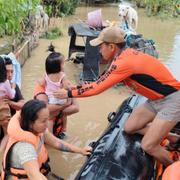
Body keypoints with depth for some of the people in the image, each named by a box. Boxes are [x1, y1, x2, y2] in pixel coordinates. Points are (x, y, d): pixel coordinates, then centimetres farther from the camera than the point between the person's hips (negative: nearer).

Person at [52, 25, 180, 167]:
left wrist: (69, 93, -9)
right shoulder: (126, 55, 1)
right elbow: (103, 82, 8)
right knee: (129, 127, 10)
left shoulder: (125, 62, -27)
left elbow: (98, 87, -20)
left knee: (148, 146, -11)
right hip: (156, 99, 9)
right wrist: (77, 87, 7)